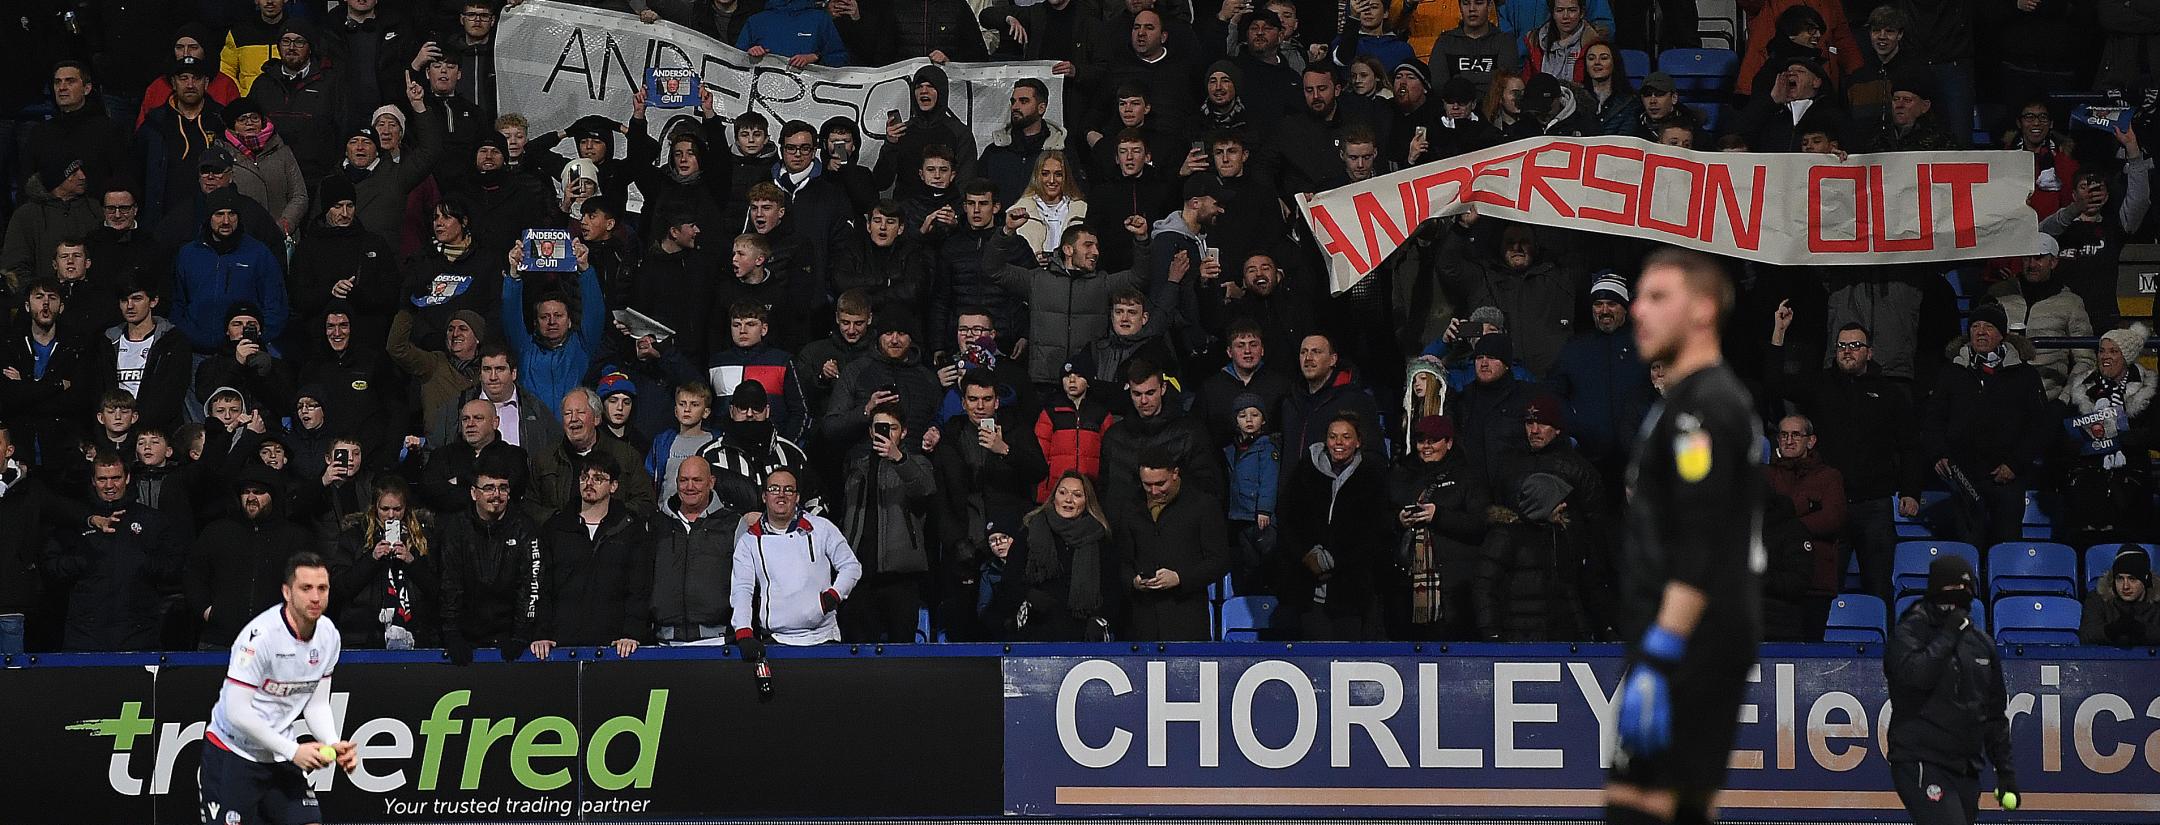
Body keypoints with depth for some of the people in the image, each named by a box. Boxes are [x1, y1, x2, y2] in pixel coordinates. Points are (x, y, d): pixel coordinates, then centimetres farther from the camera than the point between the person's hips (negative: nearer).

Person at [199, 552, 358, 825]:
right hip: (233, 752, -6)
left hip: (282, 759, 6)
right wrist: (293, 751, -22)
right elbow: (238, 711, -24)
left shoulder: (328, 635, -1)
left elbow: (317, 705, 8)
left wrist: (334, 746, -11)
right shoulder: (260, 636, -23)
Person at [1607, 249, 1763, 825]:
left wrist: (1658, 661, -26)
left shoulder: (1703, 406, -13)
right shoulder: (1718, 399, 20)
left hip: (1689, 641, -11)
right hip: (1711, 642, 11)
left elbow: (1700, 551, -22)